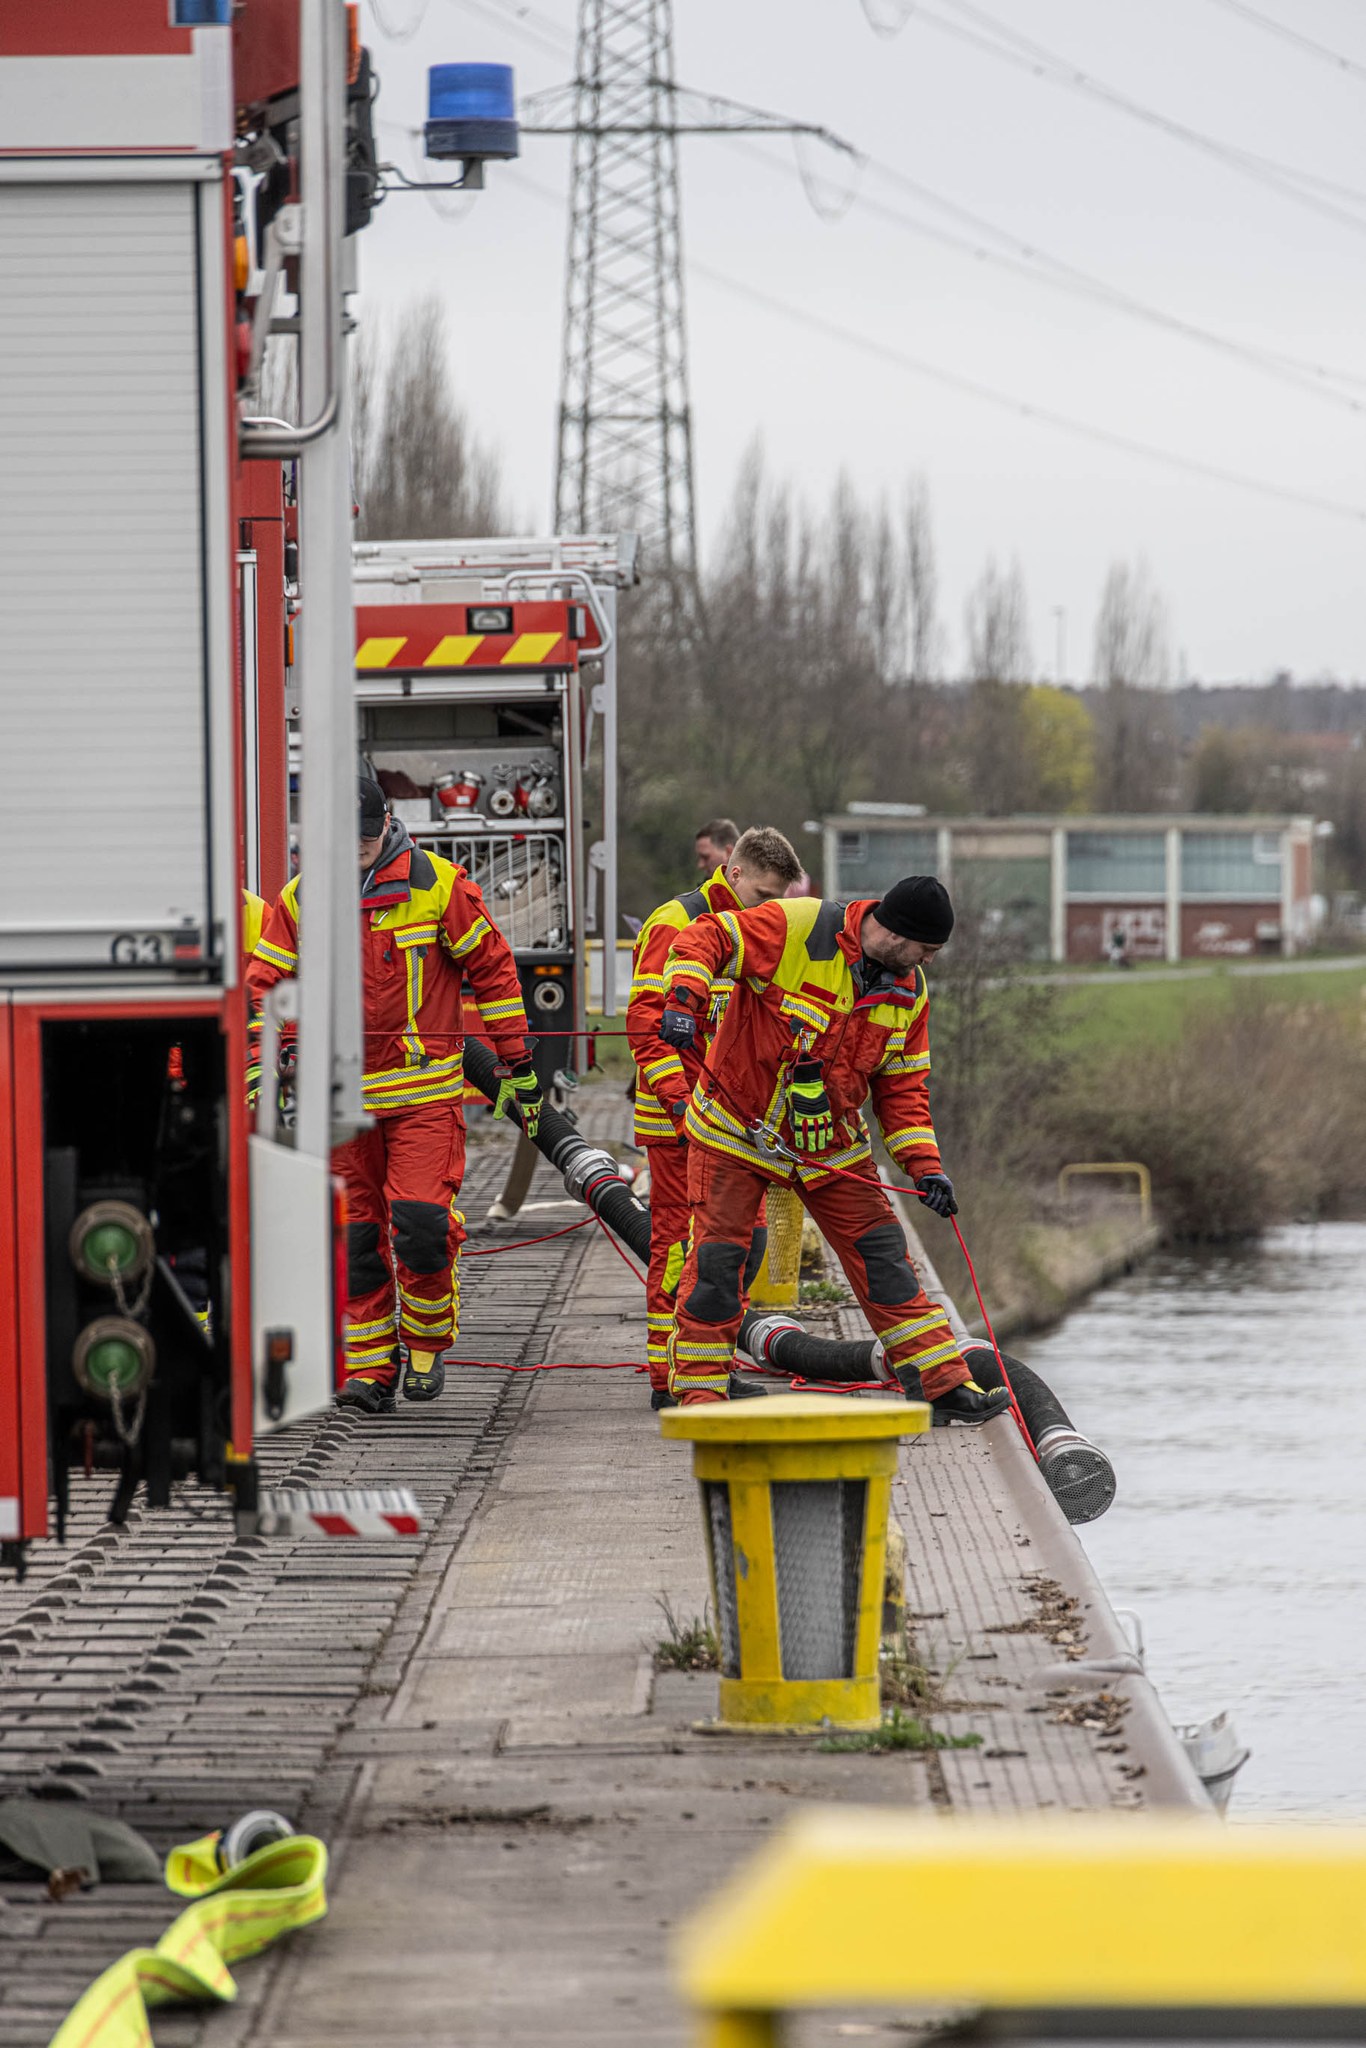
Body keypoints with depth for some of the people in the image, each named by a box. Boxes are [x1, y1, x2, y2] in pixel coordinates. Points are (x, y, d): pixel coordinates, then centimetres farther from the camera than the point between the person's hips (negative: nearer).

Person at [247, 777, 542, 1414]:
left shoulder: (436, 884, -3)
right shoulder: (299, 901, 4)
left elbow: (492, 969, 4)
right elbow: (265, 989, 8)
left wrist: (517, 1066, 4)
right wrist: (261, 1080, -3)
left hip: (425, 1090, -3)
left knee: (422, 1221, -13)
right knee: (355, 1235, 3)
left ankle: (426, 1343, 9)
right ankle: (368, 1364, 12)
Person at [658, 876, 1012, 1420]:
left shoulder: (908, 992, 0)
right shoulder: (794, 929, -20)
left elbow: (901, 1087, 7)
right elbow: (706, 940, -21)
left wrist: (925, 1166, -3)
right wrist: (685, 1000, -39)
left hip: (828, 1144, 5)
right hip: (736, 1127, -5)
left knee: (882, 1253, 4)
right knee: (716, 1257, -8)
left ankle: (943, 1384, 9)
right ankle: (700, 1390, 4)